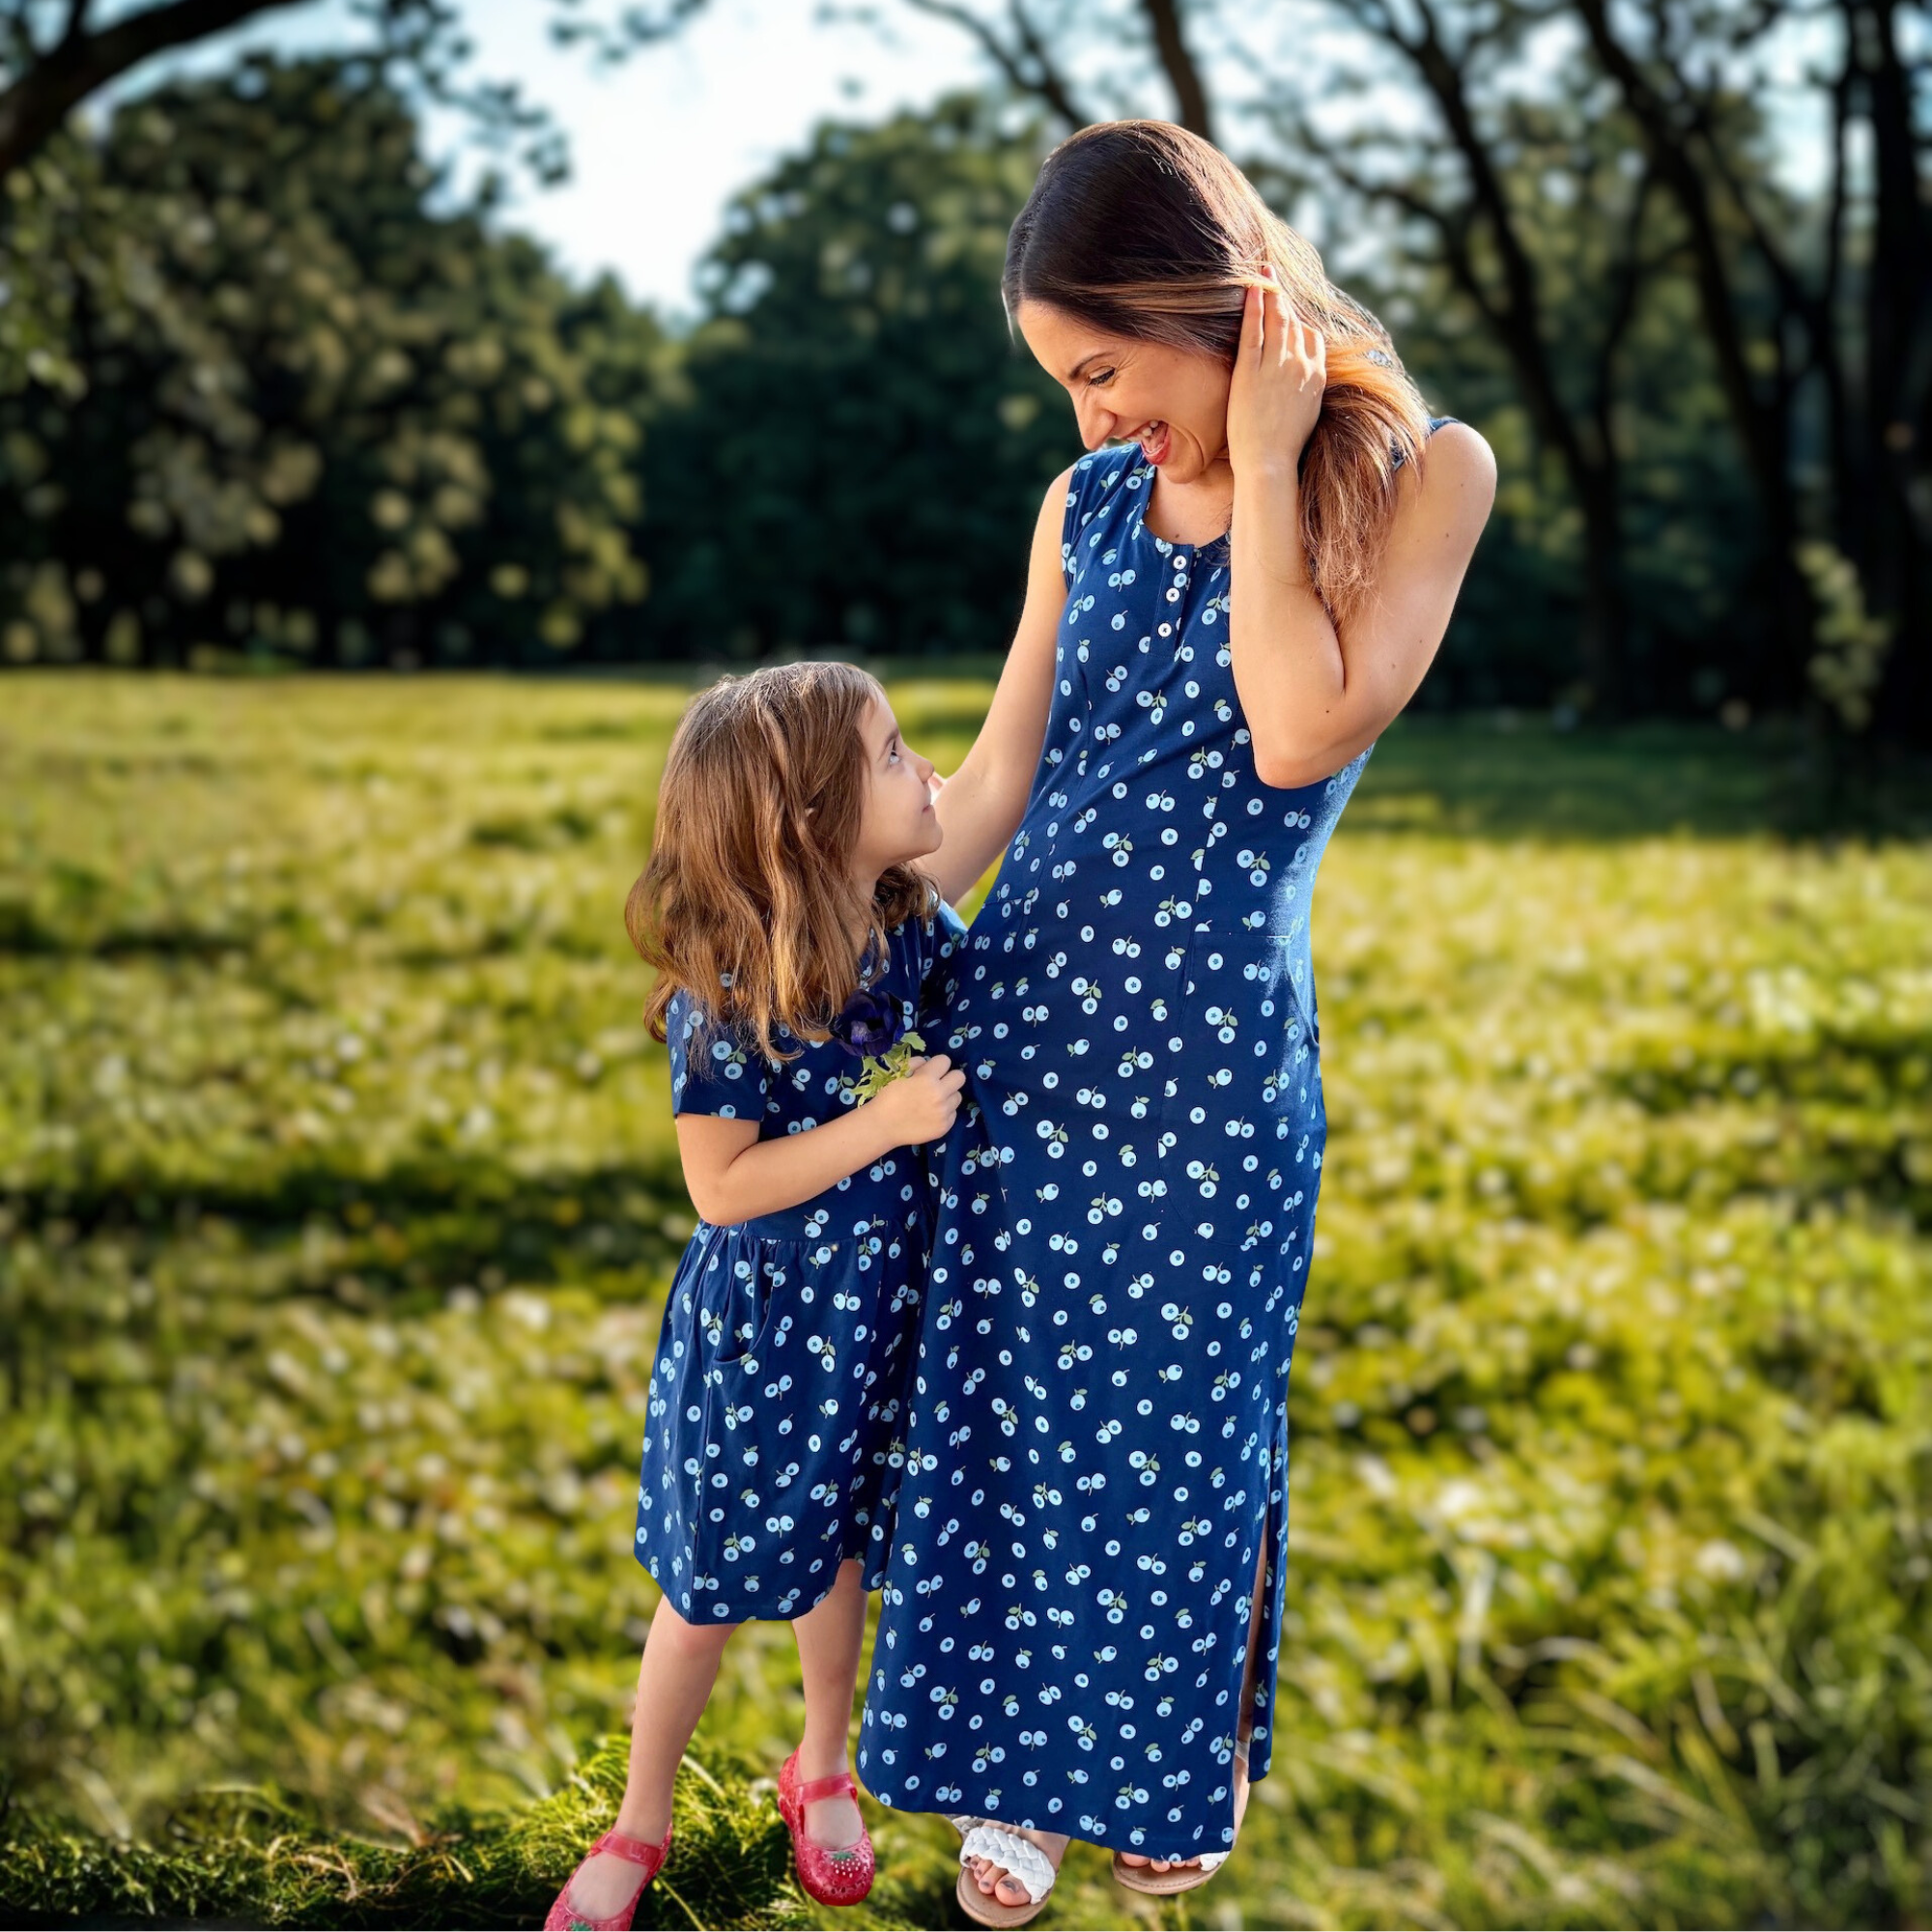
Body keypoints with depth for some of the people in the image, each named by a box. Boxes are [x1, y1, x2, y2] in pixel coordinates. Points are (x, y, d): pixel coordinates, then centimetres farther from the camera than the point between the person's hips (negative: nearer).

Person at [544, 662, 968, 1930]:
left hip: (881, 1311, 4)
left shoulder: (921, 934, -7)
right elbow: (724, 1186, -22)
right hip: (758, 1320, -4)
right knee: (708, 1589, 12)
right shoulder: (729, 992, -24)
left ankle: (823, 1773, 46)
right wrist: (884, 1123, -27)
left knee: (838, 1554, 21)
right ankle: (640, 1827, 34)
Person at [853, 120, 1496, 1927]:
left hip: (1215, 1035, -4)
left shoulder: (1419, 471, -7)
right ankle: (1021, 1773, 31)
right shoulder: (1086, 507, 6)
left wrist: (1259, 462, -16)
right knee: (1004, 1405, 11)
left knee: (1177, 1421, 10)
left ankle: (1174, 1770, 34)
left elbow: (1300, 734, -20)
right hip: (1021, 1009, 4)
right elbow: (993, 781, 6)